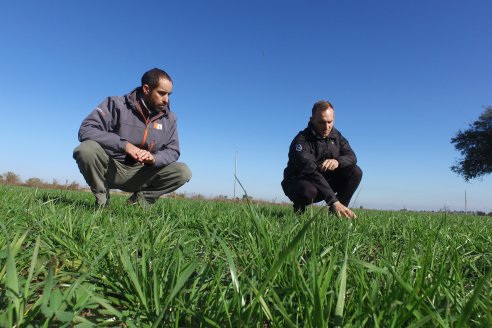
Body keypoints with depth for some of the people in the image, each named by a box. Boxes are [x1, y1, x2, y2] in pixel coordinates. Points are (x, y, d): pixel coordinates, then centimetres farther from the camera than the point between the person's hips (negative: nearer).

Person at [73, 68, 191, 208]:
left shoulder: (169, 118, -1)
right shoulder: (117, 104, -11)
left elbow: (172, 151, -1)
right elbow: (86, 129, -19)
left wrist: (154, 158, -25)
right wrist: (124, 145, -32)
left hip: (141, 174, 3)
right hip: (111, 168, -2)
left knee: (183, 172, -15)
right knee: (86, 149, -33)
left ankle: (139, 199, 1)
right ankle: (101, 198, -7)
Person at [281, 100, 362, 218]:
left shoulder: (336, 135, 0)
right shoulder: (301, 141, -24)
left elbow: (351, 156, -6)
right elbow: (311, 173, -36)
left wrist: (338, 161, -33)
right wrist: (334, 202, -45)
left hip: (326, 181, 6)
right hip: (298, 182, -6)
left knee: (355, 172, -13)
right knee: (308, 191, -41)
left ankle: (336, 213, -8)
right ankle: (299, 211, -6)